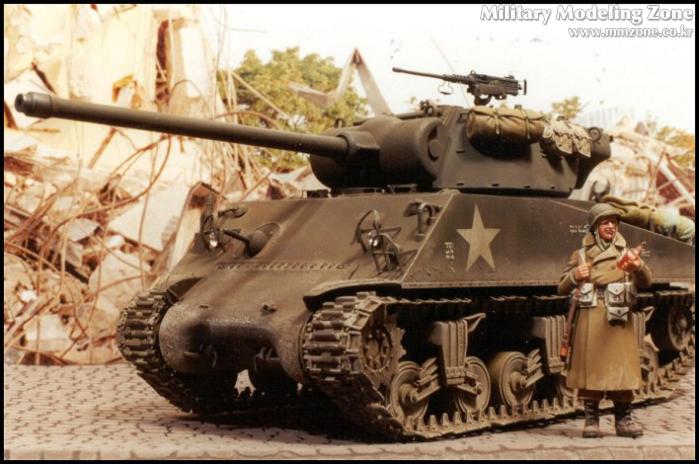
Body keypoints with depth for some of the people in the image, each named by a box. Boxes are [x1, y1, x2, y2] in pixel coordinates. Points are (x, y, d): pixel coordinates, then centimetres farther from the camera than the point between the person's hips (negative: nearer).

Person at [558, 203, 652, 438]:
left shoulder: (625, 252, 14)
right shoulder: (581, 255, 12)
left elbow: (646, 283, 2)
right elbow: (562, 288, 9)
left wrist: (639, 267, -20)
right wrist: (575, 276, -11)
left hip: (619, 319, 1)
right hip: (591, 318, -1)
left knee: (622, 368, -1)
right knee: (591, 367, -2)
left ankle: (623, 419, 6)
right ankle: (591, 420, 5)